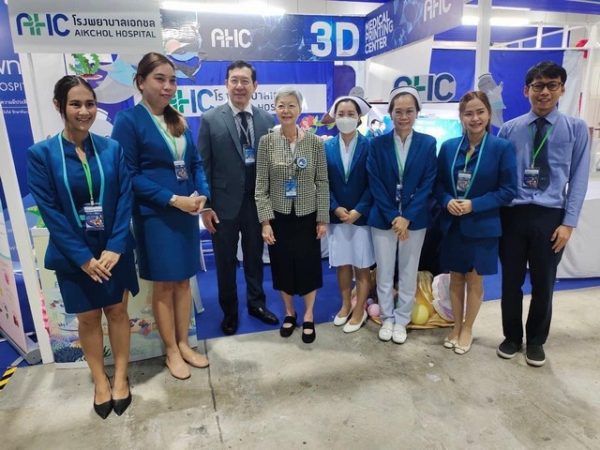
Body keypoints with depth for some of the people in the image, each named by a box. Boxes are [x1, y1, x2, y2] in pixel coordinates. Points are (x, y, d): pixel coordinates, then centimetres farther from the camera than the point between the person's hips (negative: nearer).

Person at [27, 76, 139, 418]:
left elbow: (125, 199, -6)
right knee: (88, 318, 12)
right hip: (75, 255, -1)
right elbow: (50, 211, -9)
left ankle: (121, 376, 31)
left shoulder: (112, 148, -2)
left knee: (118, 312, 12)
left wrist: (114, 248, -15)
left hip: (115, 250, 1)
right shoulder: (41, 154, -6)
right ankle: (100, 381, 32)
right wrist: (83, 257, -14)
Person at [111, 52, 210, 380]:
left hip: (186, 212, 6)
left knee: (183, 281, 13)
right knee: (163, 284, 7)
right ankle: (171, 352, 24)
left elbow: (196, 163, 10)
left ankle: (184, 344, 29)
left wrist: (201, 194, -8)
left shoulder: (178, 120, 10)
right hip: (154, 216, -5)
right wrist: (172, 199, -18)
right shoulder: (128, 120, -8)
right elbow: (130, 175, -12)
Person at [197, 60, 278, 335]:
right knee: (225, 263, 12)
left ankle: (256, 303, 37)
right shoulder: (211, 119, -4)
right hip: (224, 205, -2)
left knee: (255, 258, 17)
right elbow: (203, 166, -5)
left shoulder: (267, 120, 2)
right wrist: (206, 206, -9)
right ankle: (229, 312, 31)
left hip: (257, 204, 2)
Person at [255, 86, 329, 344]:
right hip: (279, 216, 1)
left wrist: (323, 219, -3)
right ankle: (289, 313, 34)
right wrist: (265, 221, -10)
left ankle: (308, 315, 29)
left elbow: (322, 183, -1)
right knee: (283, 266, 12)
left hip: (307, 216, 0)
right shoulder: (267, 142, -4)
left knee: (308, 265, 8)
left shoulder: (315, 143, -4)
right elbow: (261, 185, -4)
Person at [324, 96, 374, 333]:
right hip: (336, 215, 3)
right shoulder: (327, 147, 2)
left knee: (361, 266, 7)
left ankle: (359, 310, 22)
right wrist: (335, 208, -10)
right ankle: (346, 305, 31)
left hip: (362, 215, -2)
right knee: (341, 264, 12)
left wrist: (358, 210, -15)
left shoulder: (368, 145, -5)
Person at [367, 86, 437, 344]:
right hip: (383, 219, 0)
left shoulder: (428, 143, 1)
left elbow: (428, 184, -4)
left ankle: (401, 320, 27)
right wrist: (393, 217, -12)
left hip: (415, 220, 0)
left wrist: (407, 217, -13)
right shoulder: (378, 144, 0)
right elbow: (375, 184, -5)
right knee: (384, 273, 8)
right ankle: (387, 318, 26)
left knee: (408, 273, 10)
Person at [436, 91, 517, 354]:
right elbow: (438, 183, 5)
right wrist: (447, 201, -15)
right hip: (452, 225, 3)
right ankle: (456, 326, 33)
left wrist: (474, 204, -19)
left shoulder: (502, 147, -8)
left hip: (482, 226, -2)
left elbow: (508, 191, -9)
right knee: (455, 279, 14)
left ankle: (467, 329, 31)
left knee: (474, 281, 12)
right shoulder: (448, 147, 1)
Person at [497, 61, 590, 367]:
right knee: (511, 281, 10)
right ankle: (512, 337, 30)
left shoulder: (576, 129, 3)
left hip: (550, 216, 0)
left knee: (543, 283, 11)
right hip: (512, 214, 1)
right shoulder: (509, 129, 4)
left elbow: (579, 179, 0)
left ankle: (536, 341, 32)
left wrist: (568, 222, -7)